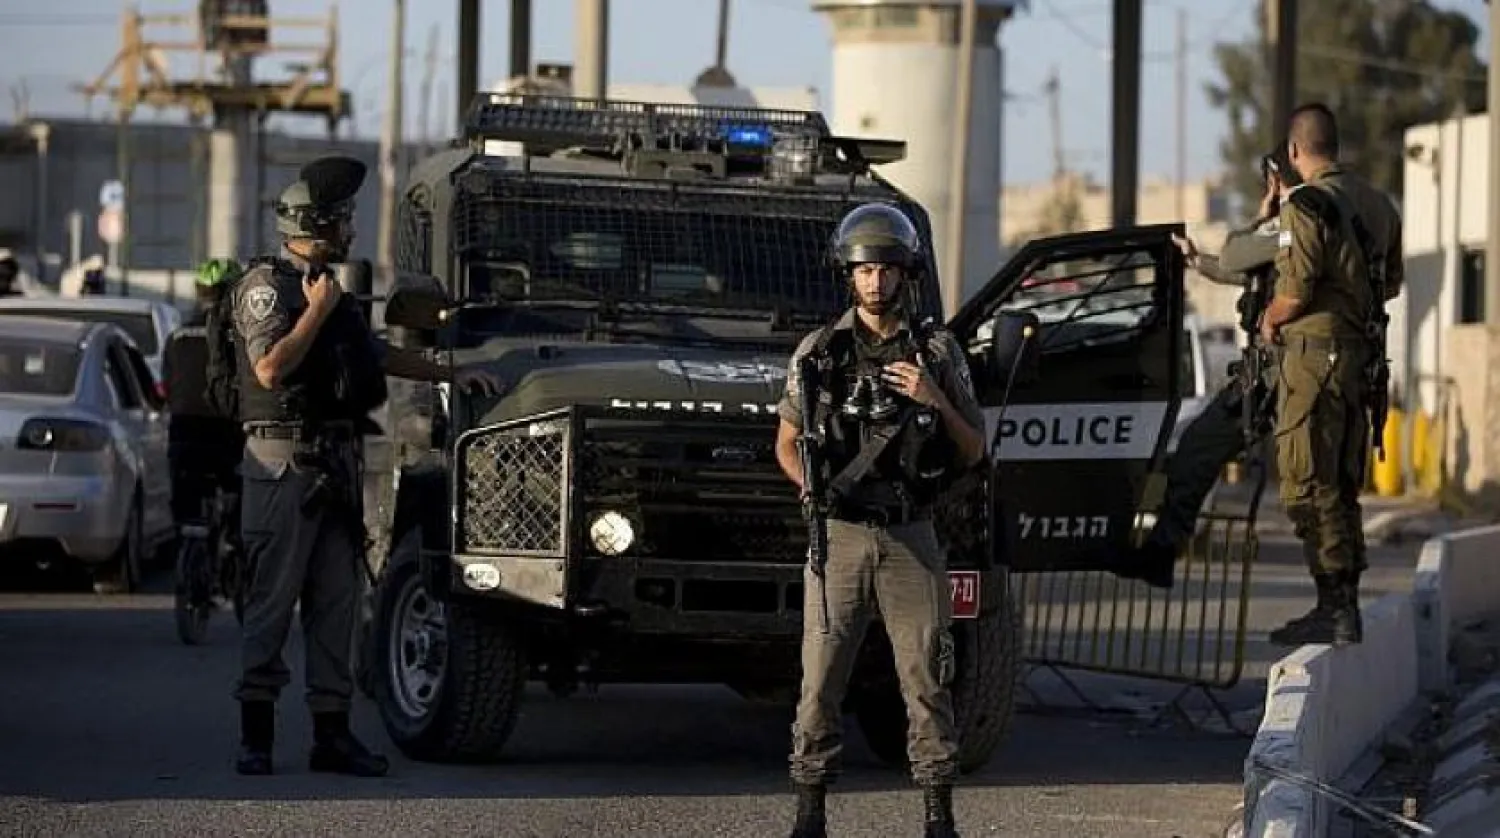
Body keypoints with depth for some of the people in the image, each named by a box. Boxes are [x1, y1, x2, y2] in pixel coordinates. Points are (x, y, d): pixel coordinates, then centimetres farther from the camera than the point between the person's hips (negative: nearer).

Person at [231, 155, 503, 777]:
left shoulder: (326, 286, 19)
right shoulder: (265, 285, -7)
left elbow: (380, 355, 30)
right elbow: (270, 368, -20)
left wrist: (452, 375, 28)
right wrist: (318, 311, -12)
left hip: (336, 463, 8)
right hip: (285, 462, -8)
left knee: (335, 602, 6)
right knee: (273, 600, -6)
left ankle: (332, 735, 7)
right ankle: (255, 736, -2)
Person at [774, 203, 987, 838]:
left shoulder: (938, 354, 5)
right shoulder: (819, 352, 4)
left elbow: (973, 453, 7)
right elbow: (787, 441, 10)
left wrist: (936, 401, -10)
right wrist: (808, 483, -11)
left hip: (911, 538, 0)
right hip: (838, 534, 0)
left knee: (926, 682, 2)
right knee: (820, 683, -1)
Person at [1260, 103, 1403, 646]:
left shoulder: (1307, 205, -14)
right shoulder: (1377, 204, 11)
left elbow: (1296, 291, -18)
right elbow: (1391, 285, 18)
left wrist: (1270, 321, 1)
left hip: (1315, 355, -8)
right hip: (1364, 356, 8)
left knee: (1308, 488, -5)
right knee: (1342, 489, 14)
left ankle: (1335, 611, -10)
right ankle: (1345, 608, 17)